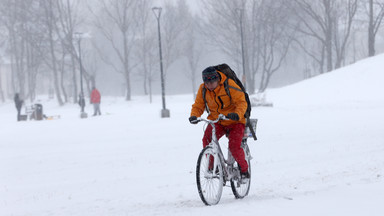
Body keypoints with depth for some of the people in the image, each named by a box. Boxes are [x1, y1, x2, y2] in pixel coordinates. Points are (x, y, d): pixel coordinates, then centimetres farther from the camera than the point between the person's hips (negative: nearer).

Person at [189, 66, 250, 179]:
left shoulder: (229, 85, -19)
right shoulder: (203, 89, -6)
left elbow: (242, 102, -20)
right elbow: (198, 106, 0)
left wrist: (237, 114, -41)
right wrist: (194, 115, -24)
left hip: (234, 122, -4)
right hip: (216, 121, 4)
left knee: (234, 146, -20)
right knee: (207, 139, -24)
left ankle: (244, 170, 5)